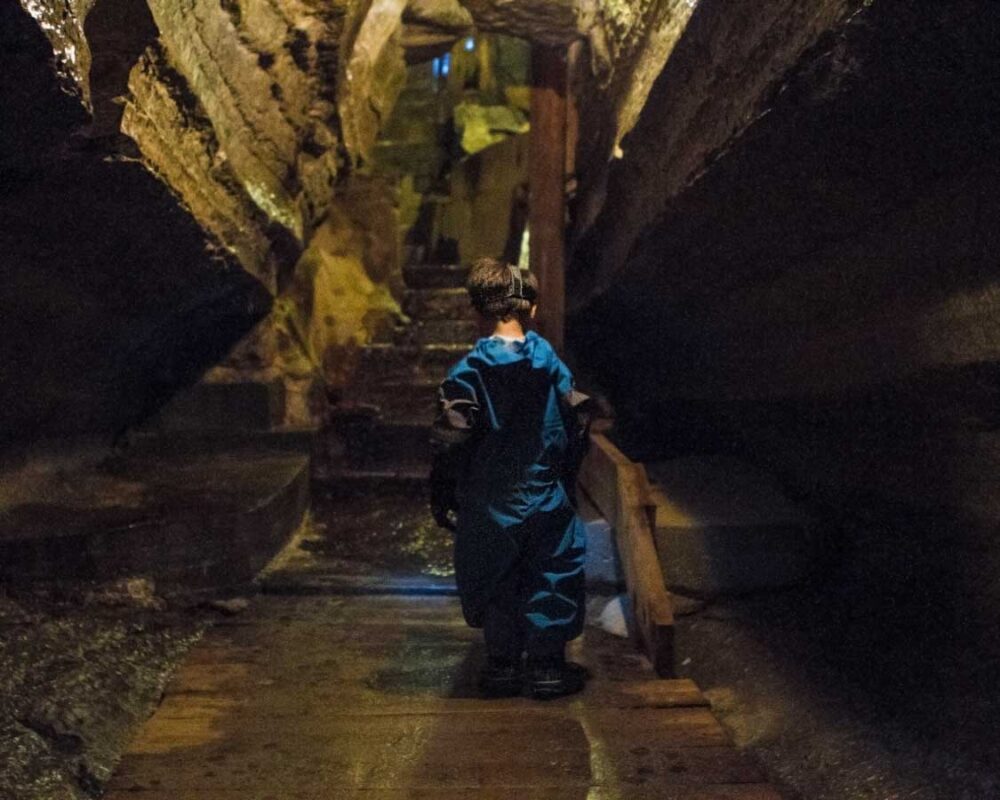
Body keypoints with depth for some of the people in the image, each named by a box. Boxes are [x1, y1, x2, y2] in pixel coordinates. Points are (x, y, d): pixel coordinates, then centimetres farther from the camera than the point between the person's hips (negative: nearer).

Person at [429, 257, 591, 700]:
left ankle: (502, 665, 21)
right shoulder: (551, 364, -4)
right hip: (545, 500, 2)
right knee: (550, 580, 14)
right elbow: (575, 428, 4)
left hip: (488, 505, -1)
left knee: (496, 584, 14)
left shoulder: (468, 373, -14)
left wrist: (442, 500, -4)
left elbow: (451, 445, -15)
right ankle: (546, 665, 20)